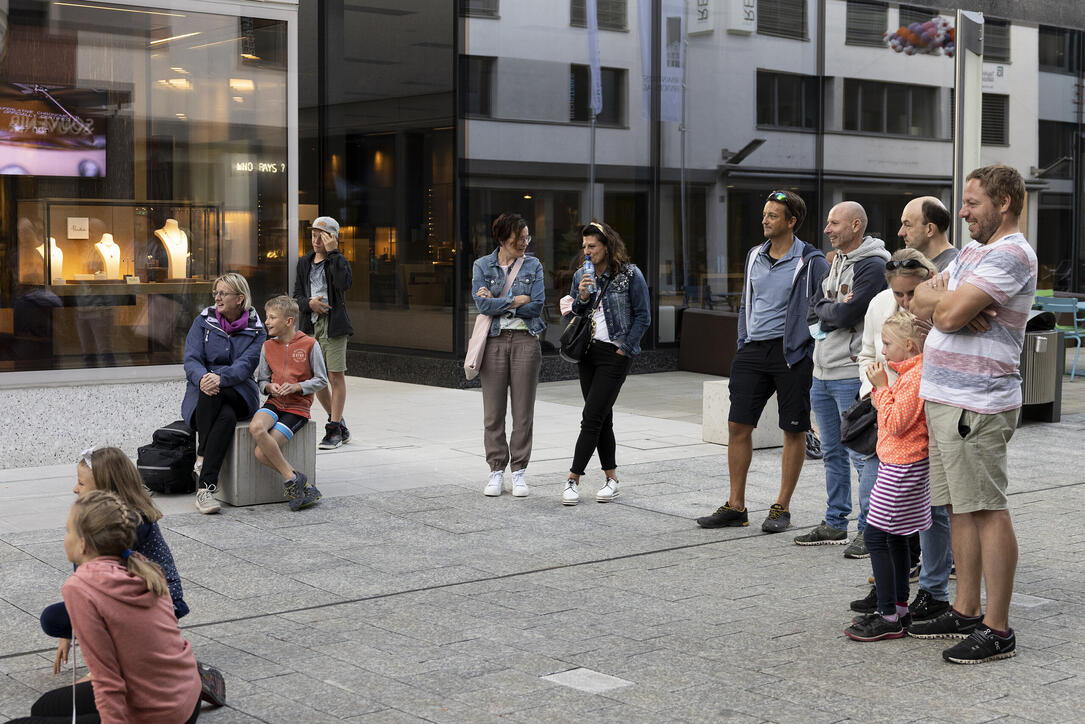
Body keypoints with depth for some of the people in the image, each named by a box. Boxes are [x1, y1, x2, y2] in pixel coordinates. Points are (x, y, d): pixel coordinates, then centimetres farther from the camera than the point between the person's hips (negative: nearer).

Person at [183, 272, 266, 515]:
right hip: (201, 390, 1)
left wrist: (221, 378, -32)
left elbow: (245, 365, -11)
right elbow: (191, 359, -2)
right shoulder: (203, 321, 8)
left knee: (227, 416, -37)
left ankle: (204, 488, -40)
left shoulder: (255, 329, 5)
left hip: (238, 393, -1)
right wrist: (202, 377, -27)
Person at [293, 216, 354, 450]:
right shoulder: (305, 262, 14)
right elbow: (297, 295, 13)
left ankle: (334, 430, -1)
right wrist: (309, 303, -9)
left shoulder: (338, 260, -1)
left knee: (336, 376, -6)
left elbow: (344, 283, -23)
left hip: (333, 324, -6)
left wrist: (333, 252, -20)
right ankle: (338, 422, 24)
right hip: (311, 325, 6)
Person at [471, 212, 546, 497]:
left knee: (523, 410, 1)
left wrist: (497, 302, -4)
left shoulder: (533, 266, 7)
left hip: (525, 340, 0)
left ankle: (519, 471, 9)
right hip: (494, 341, 0)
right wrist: (517, 300, -7)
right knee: (493, 410, 1)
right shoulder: (482, 266, 5)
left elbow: (537, 306, -4)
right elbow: (483, 305, -8)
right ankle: (496, 471, 10)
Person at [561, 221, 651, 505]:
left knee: (591, 417, -11)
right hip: (588, 352, 6)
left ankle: (573, 479, -9)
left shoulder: (630, 274, -6)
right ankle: (611, 478, 18)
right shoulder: (581, 275, 10)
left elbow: (643, 316, -4)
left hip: (615, 354, -6)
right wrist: (582, 297, -6)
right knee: (602, 418, 9)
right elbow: (572, 316, 13)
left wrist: (625, 348, -10)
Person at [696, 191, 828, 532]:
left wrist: (814, 356, -9)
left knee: (794, 430, 3)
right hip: (754, 351, 5)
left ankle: (781, 507, 14)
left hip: (791, 352, -5)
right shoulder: (754, 257, 12)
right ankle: (736, 506, 13)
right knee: (738, 426, 3)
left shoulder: (811, 261, -6)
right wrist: (743, 347, 14)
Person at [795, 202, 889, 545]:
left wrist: (824, 310, -3)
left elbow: (847, 315, -21)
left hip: (851, 373, -9)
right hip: (822, 374, 9)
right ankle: (836, 524, 23)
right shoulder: (836, 262, 17)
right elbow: (818, 304, 12)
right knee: (832, 452, 14)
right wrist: (832, 308, -8)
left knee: (861, 454, -5)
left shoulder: (873, 266, -13)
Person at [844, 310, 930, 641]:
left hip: (901, 467, -11)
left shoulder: (915, 377, -20)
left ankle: (889, 618, -6)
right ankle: (899, 610, 24)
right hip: (898, 463, 11)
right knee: (895, 537, 16)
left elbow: (895, 423, -23)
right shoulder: (911, 373, 12)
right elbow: (897, 417, 16)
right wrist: (880, 387, 3)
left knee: (876, 536, -9)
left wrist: (882, 387, -17)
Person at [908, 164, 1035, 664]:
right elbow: (919, 300, 15)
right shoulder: (973, 251, 20)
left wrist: (935, 299, 2)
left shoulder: (1011, 254, -12)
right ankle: (966, 612, 23)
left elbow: (949, 313, -20)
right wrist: (946, 302, -6)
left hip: (975, 405, -10)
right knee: (960, 508, 14)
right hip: (943, 398, 10)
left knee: (987, 511, -6)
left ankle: (998, 629, -1)